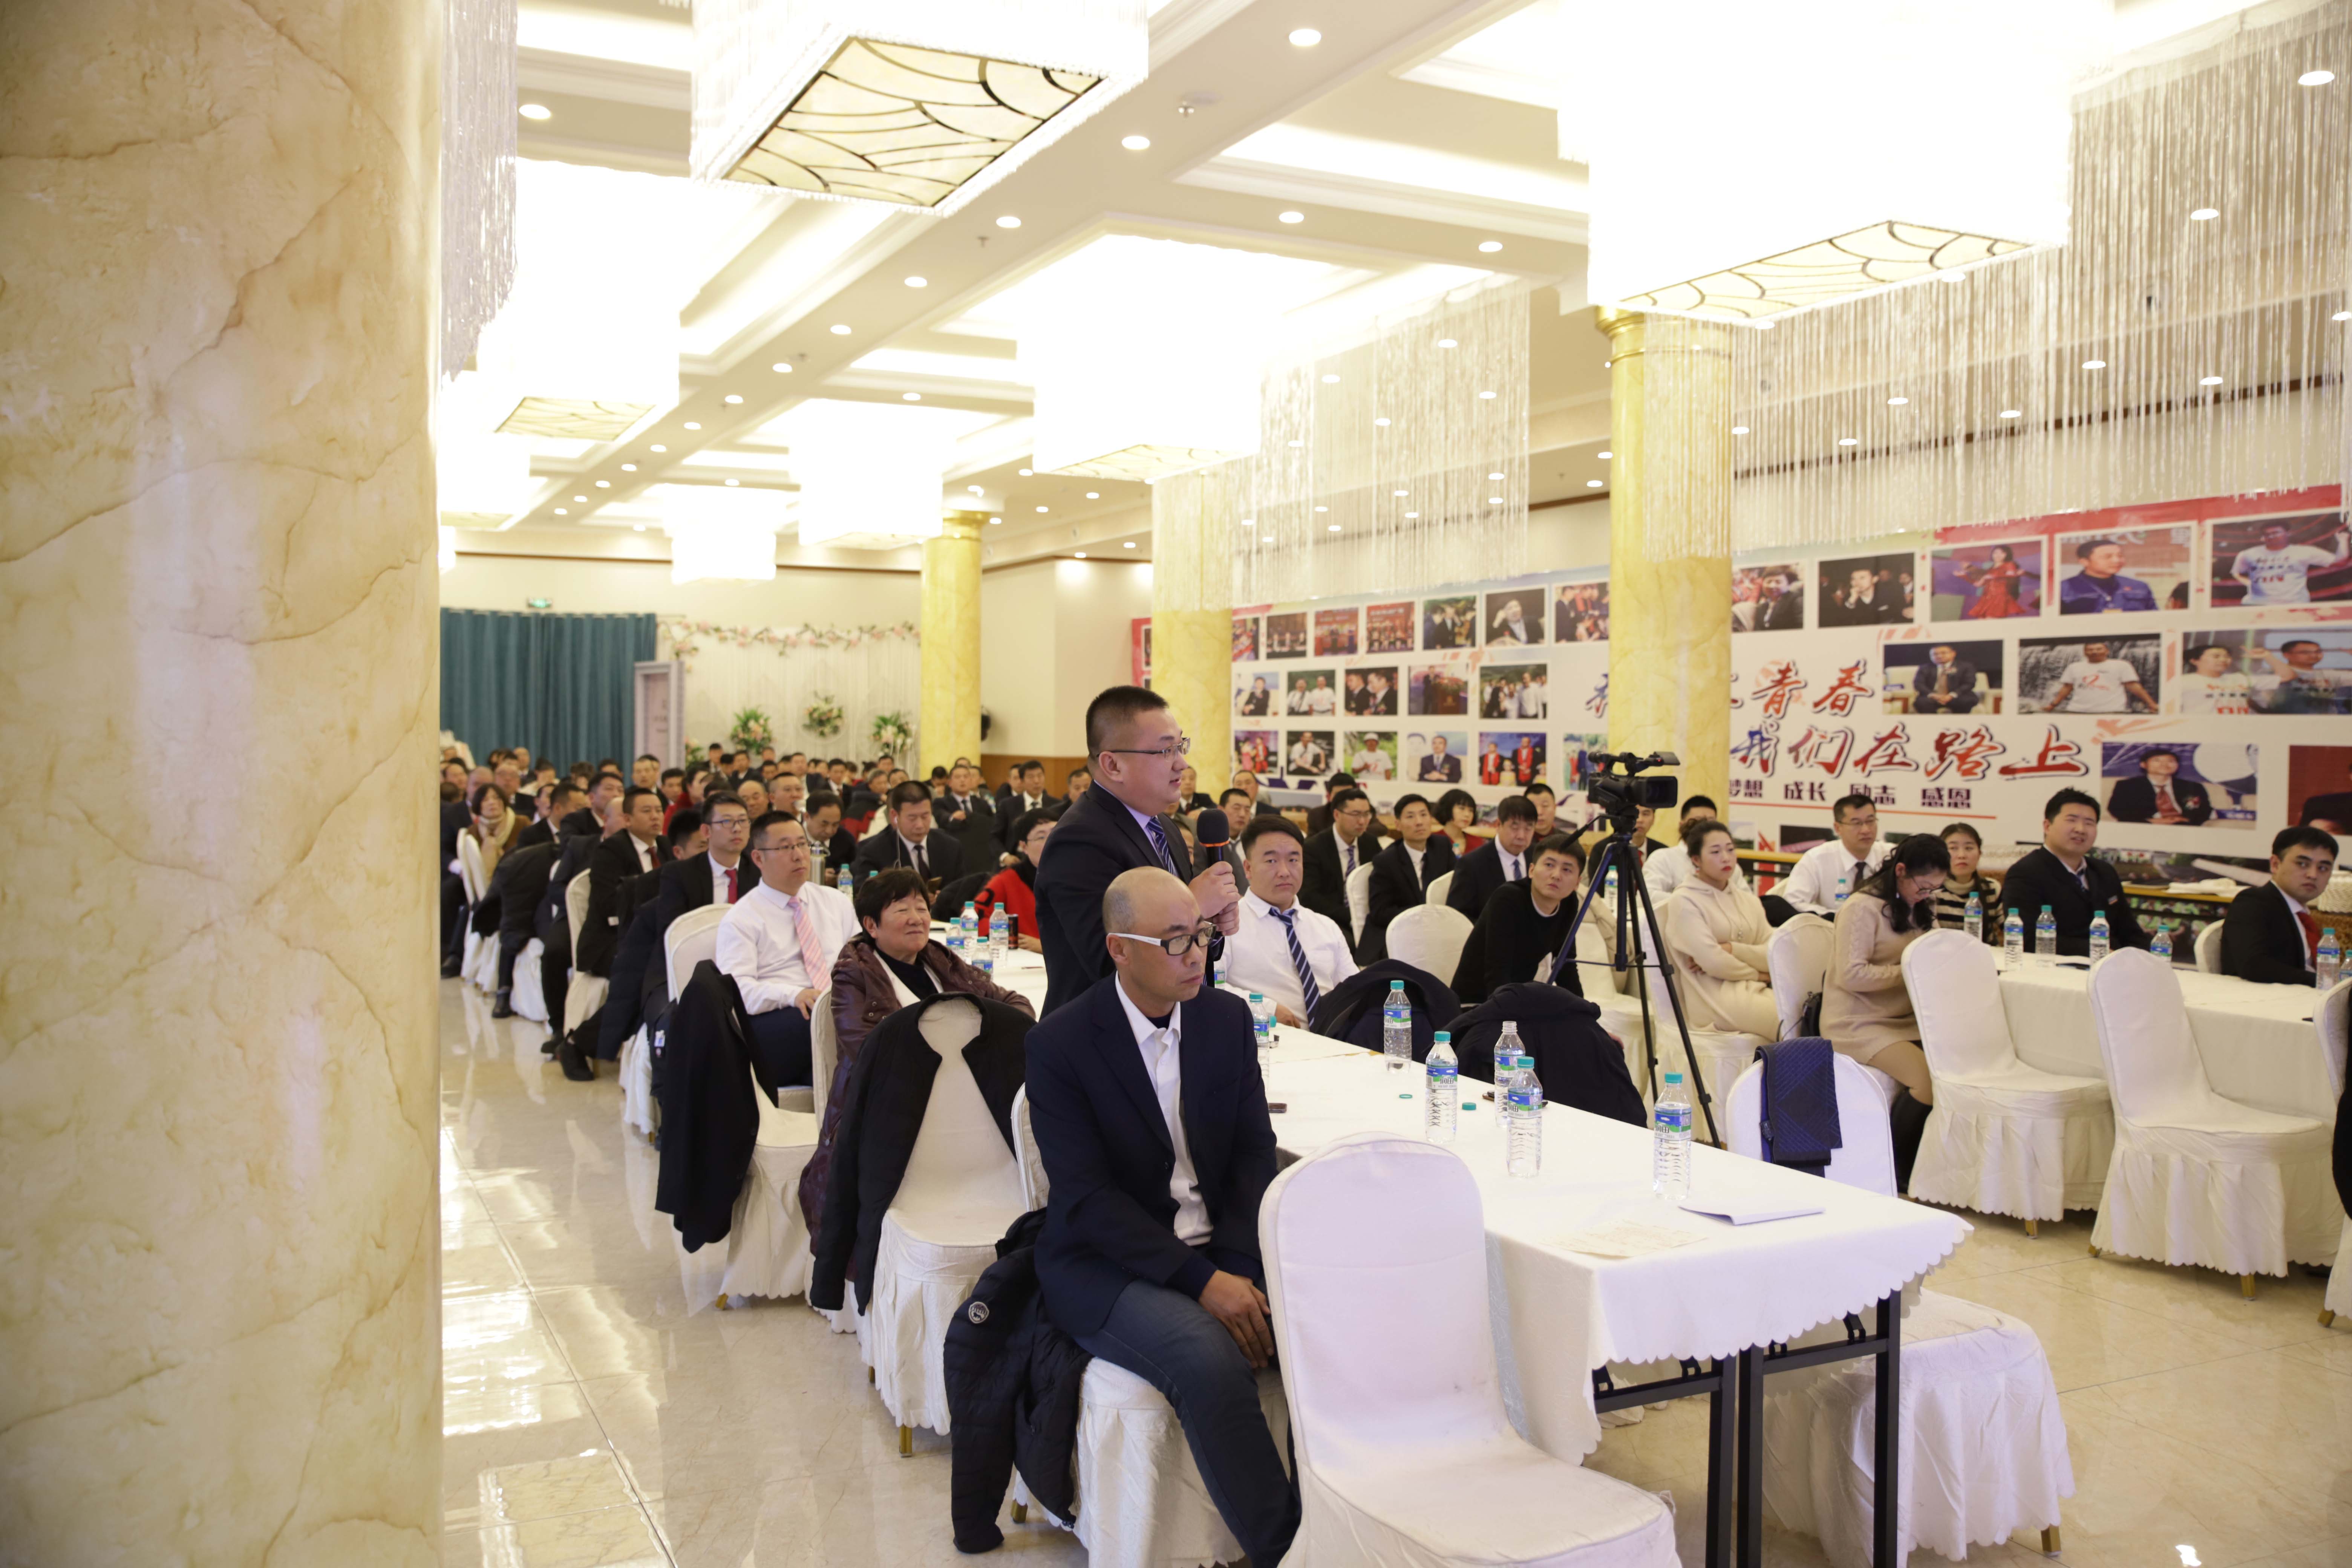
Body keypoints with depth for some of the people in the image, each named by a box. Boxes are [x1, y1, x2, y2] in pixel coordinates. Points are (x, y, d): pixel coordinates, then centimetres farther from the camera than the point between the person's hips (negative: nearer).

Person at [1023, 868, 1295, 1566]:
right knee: (1209, 1358, -32)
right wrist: (1202, 1282, -22)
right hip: (1108, 1265, -4)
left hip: (1225, 1251, 5)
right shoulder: (1060, 1042, -11)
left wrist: (1240, 1266, -13)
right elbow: (1088, 1195, -15)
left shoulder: (1228, 1018, 4)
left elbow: (1254, 1153, 4)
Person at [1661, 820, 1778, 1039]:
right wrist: (1757, 974, 0)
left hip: (1758, 989, 6)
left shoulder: (1749, 900, 18)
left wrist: (1731, 949, -10)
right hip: (1716, 995, -6)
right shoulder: (1684, 902, -2)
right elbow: (1713, 962, -11)